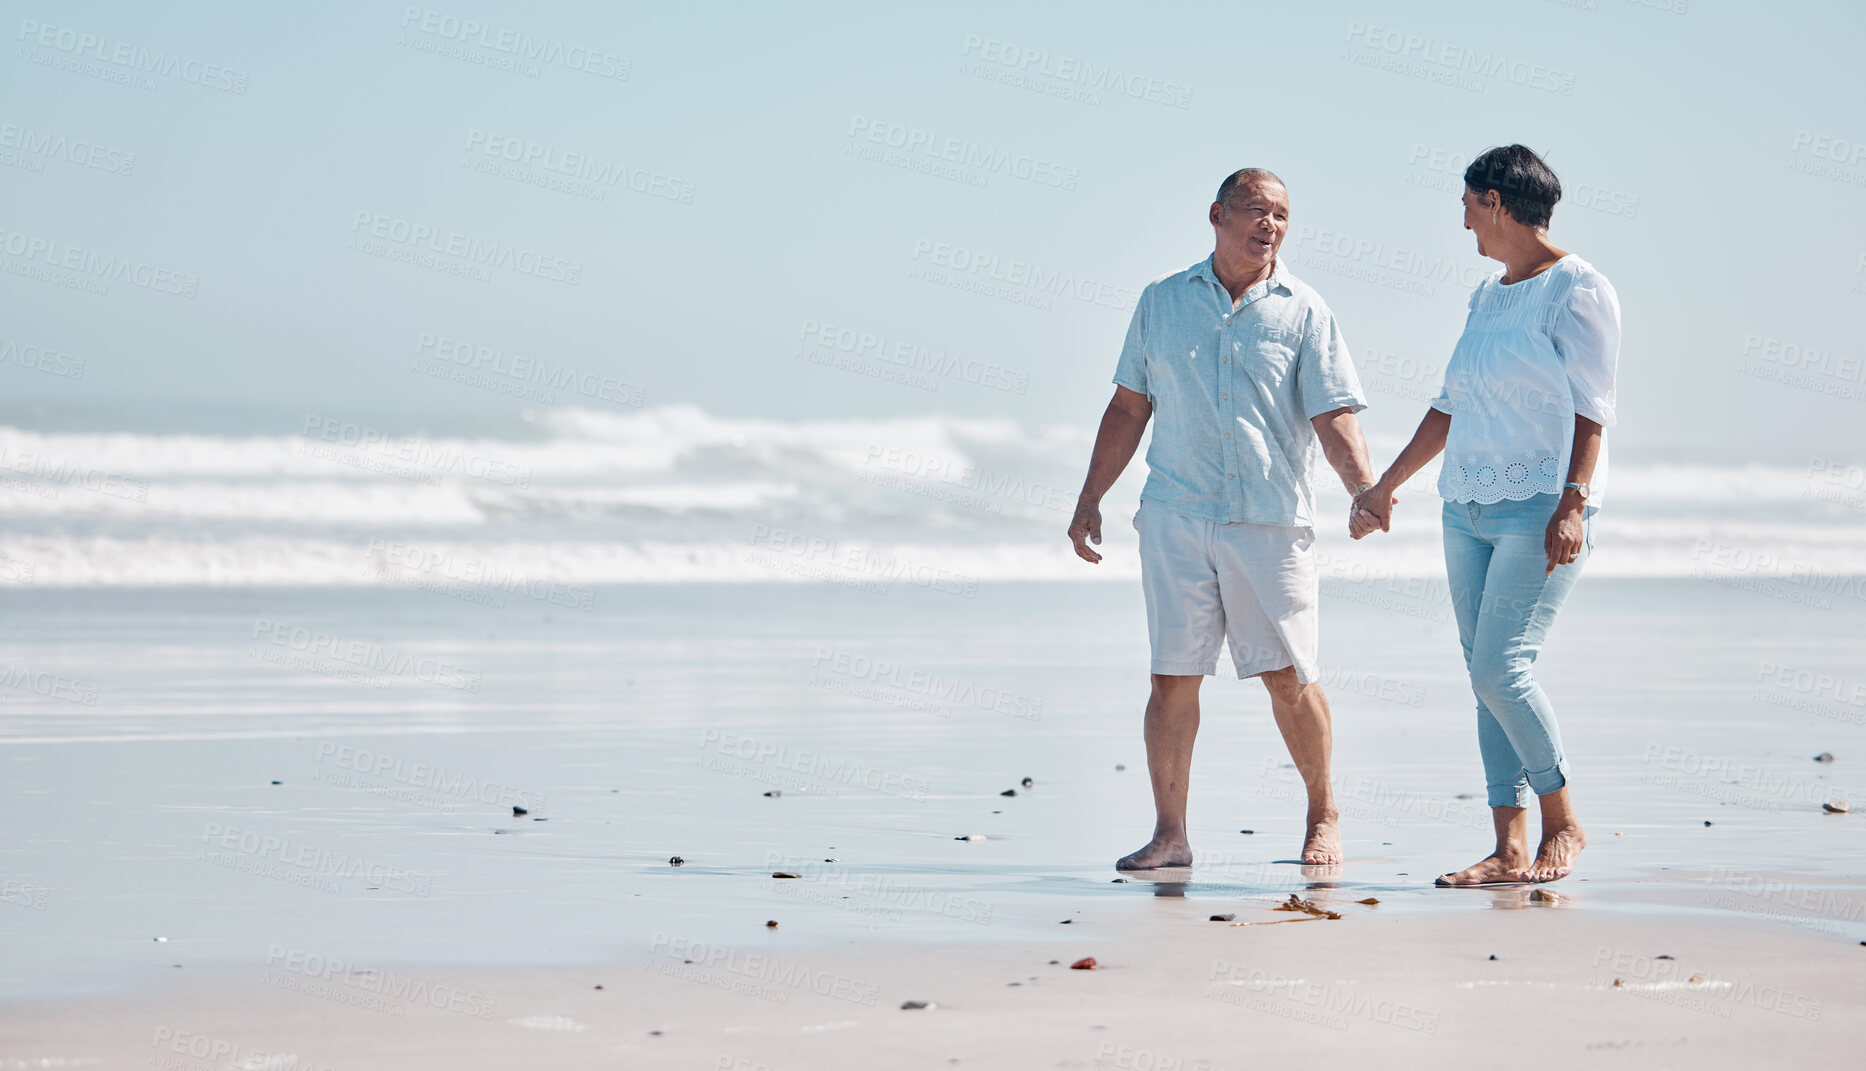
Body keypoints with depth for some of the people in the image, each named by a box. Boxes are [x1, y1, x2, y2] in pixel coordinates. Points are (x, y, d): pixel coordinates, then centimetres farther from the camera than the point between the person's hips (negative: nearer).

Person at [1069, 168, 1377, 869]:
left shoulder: (1305, 313, 3)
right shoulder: (1162, 304, 10)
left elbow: (1335, 419, -4)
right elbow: (1129, 407, 15)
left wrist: (1367, 494, -20)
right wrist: (1090, 500, 12)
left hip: (1272, 521, -1)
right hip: (1175, 516, 2)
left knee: (1288, 676, -1)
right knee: (1173, 677, -1)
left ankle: (1323, 815, 17)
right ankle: (1169, 834, 5)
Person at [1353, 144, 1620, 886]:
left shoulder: (1579, 291, -6)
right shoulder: (1489, 296, 18)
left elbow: (1590, 409, -12)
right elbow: (1451, 406, 24)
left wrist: (1572, 505, -22)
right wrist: (1385, 486, 26)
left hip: (1541, 510, -8)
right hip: (1470, 510, 8)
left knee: (1501, 668, -16)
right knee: (1486, 677, 2)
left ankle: (1565, 824, -1)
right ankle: (1511, 848, 3)